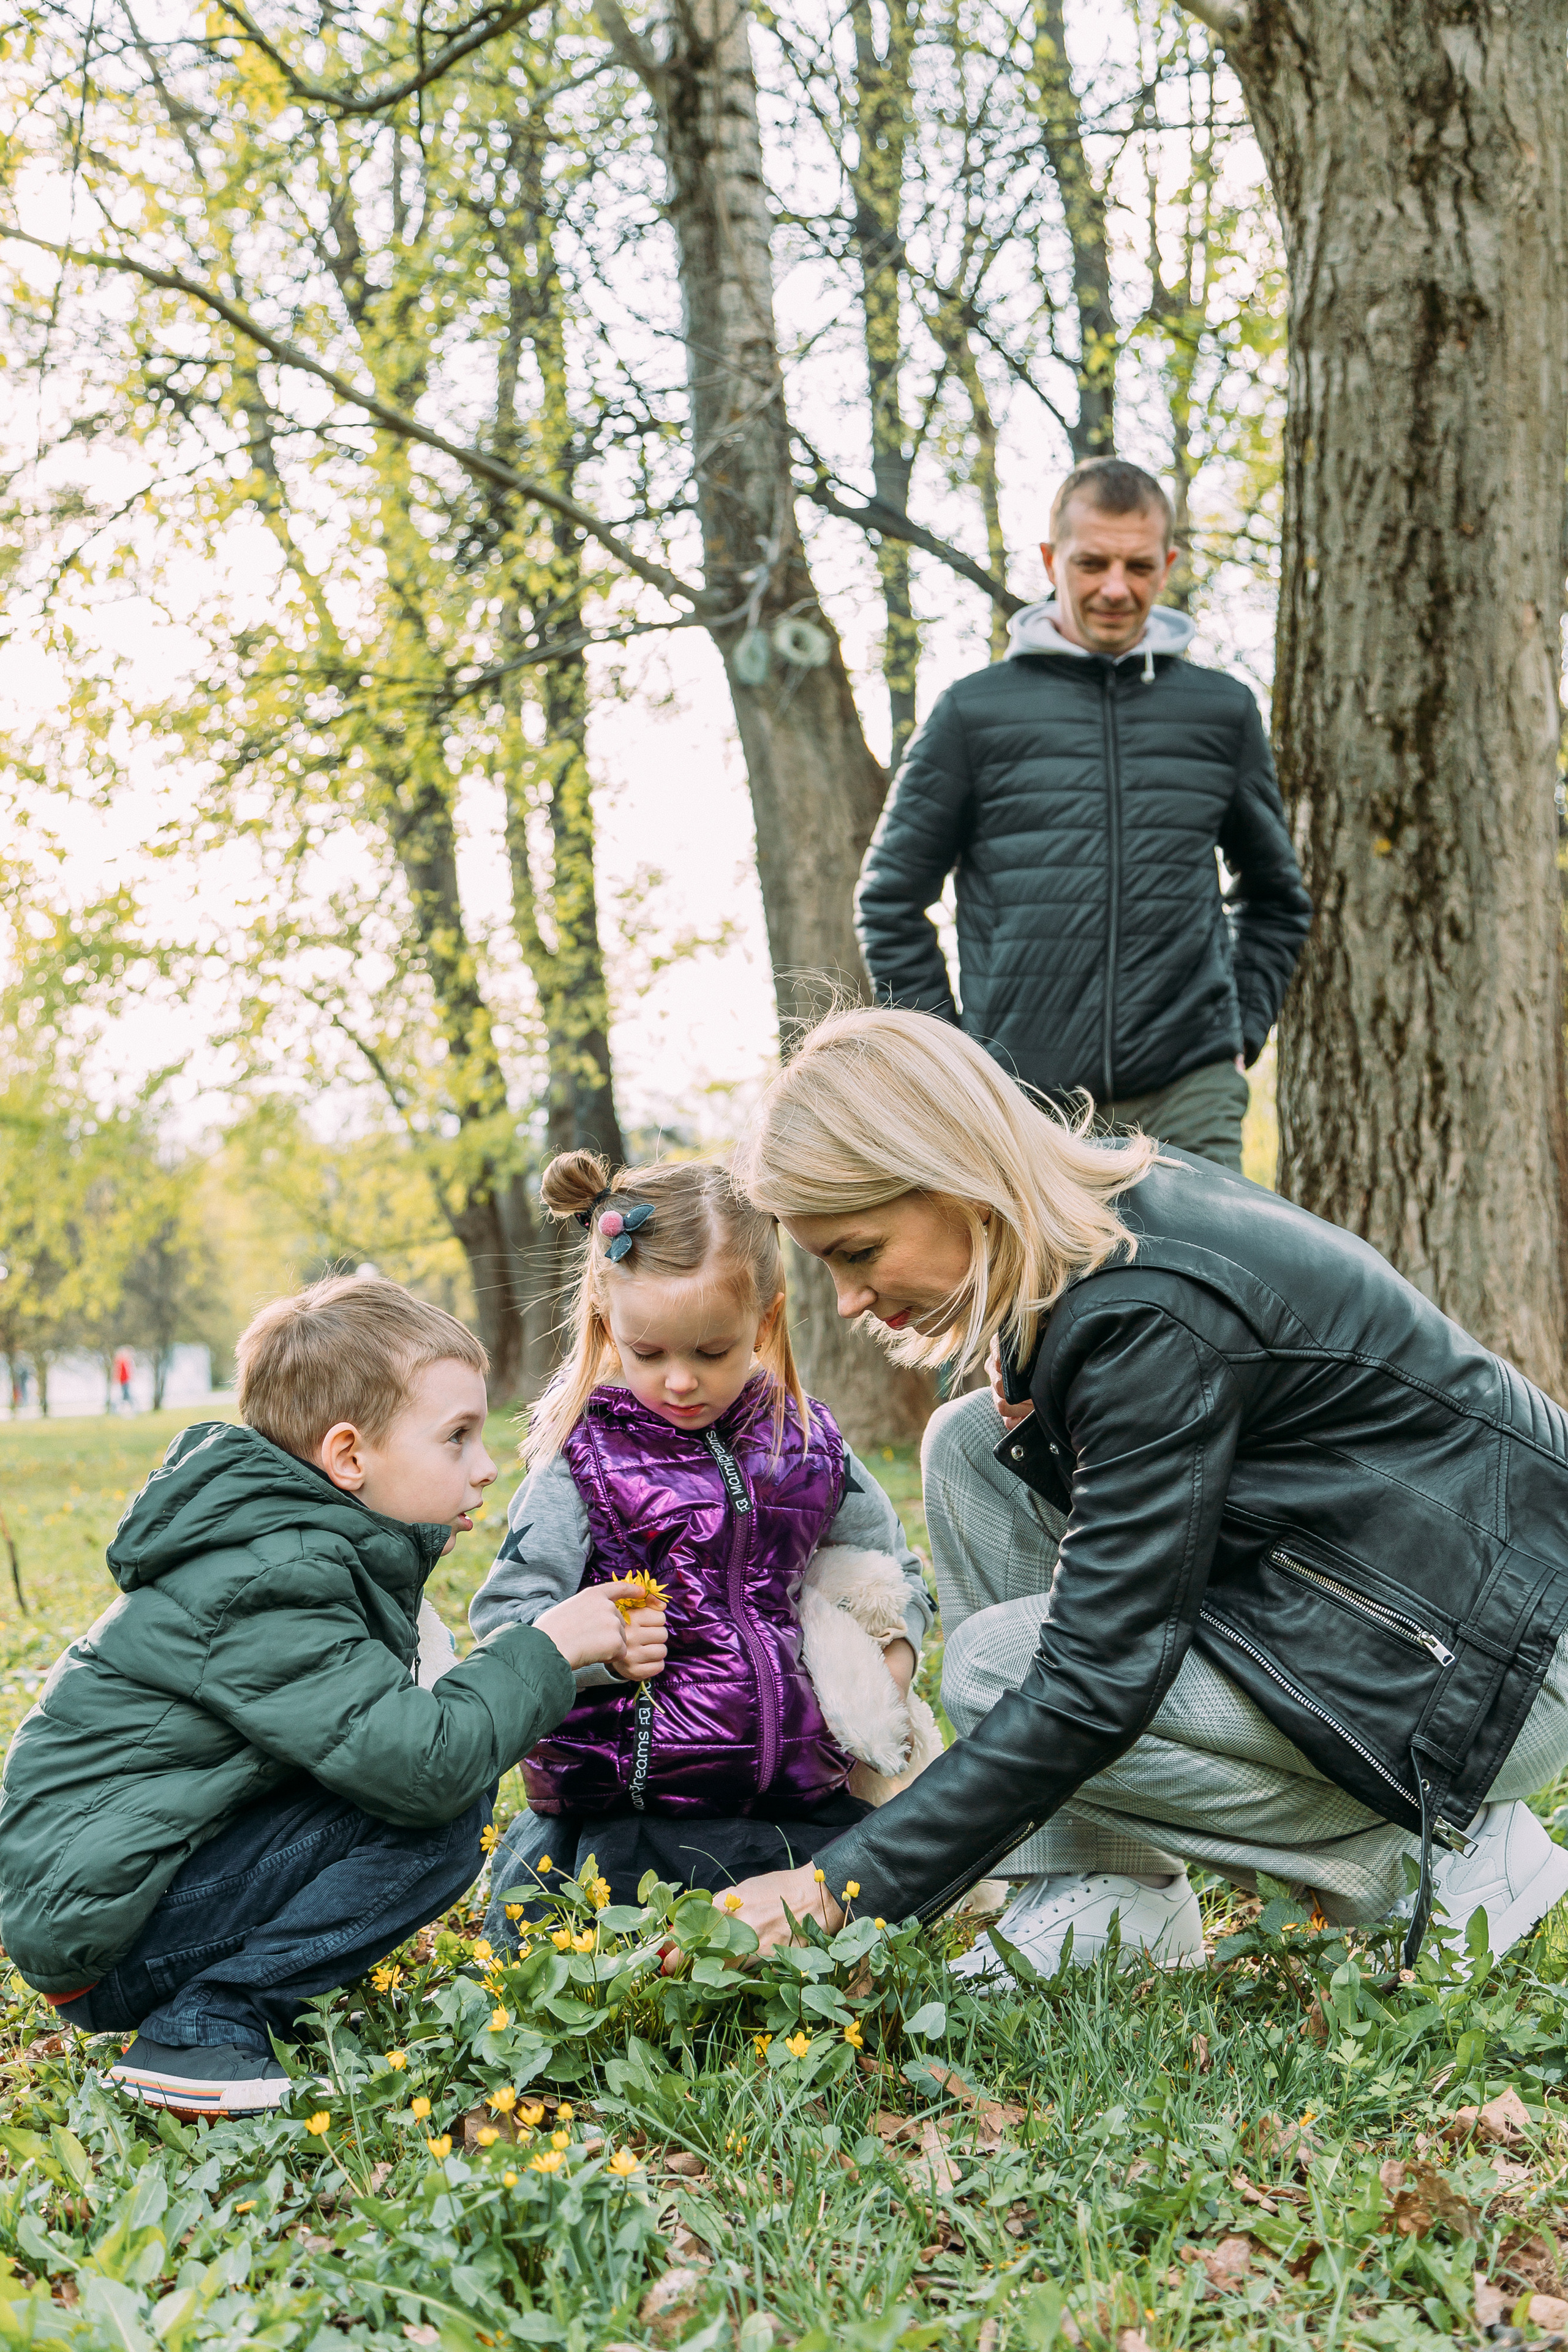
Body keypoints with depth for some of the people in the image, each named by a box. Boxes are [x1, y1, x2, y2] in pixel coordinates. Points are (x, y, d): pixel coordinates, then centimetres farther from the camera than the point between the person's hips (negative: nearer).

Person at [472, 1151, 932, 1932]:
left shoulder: (806, 1443, 4)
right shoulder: (586, 1459, -8)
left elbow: (891, 1568, 18)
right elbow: (504, 1616, -10)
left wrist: (892, 1657, -1)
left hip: (801, 1791, 4)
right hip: (630, 1805, -4)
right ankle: (539, 1858, 21)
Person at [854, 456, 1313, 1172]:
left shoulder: (1223, 710, 11)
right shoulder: (975, 712, 5)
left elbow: (1276, 897, 23)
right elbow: (890, 900, 10)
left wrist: (1242, 1029, 11)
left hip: (1188, 1095, 1)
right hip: (1022, 1097, -1)